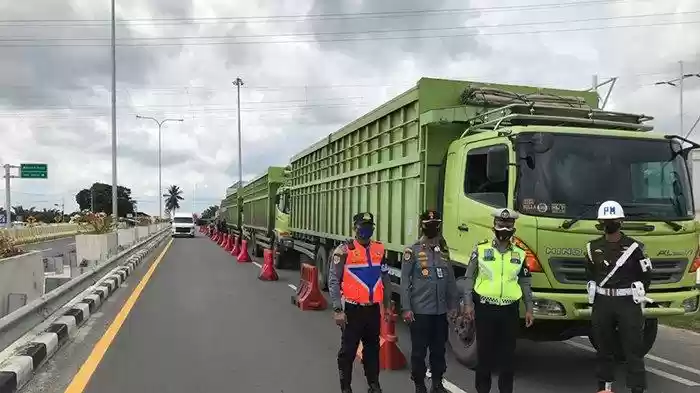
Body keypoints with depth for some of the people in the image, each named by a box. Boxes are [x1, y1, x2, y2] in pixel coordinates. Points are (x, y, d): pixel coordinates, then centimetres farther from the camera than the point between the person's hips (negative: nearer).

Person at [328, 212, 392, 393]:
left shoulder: (379, 249, 6)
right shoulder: (344, 250, -9)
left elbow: (385, 280, 14)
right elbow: (333, 281, -11)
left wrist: (387, 306, 13)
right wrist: (338, 310, -16)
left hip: (373, 309, 5)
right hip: (352, 309, -4)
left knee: (373, 347, 16)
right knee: (348, 350, 4)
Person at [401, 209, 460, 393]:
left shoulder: (444, 251, 9)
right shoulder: (413, 251, -5)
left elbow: (450, 280, 12)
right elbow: (405, 281, -6)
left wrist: (453, 305, 10)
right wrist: (406, 308, -11)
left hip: (441, 310, 4)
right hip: (420, 310, -4)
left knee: (439, 349, 14)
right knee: (419, 350, 3)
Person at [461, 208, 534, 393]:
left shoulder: (519, 254, 7)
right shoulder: (481, 249, -1)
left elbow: (525, 283, 12)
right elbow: (469, 278, 1)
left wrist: (529, 309, 7)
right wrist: (468, 303, -5)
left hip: (510, 310, 2)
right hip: (485, 308, -2)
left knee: (508, 354, 8)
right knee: (484, 351, 6)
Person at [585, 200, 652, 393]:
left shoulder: (634, 247, -2)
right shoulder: (593, 247, 6)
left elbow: (646, 275, 5)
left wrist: (638, 295, 5)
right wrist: (596, 293, 11)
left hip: (628, 303, -3)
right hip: (602, 303, 3)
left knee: (634, 349, -1)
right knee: (604, 348, 12)